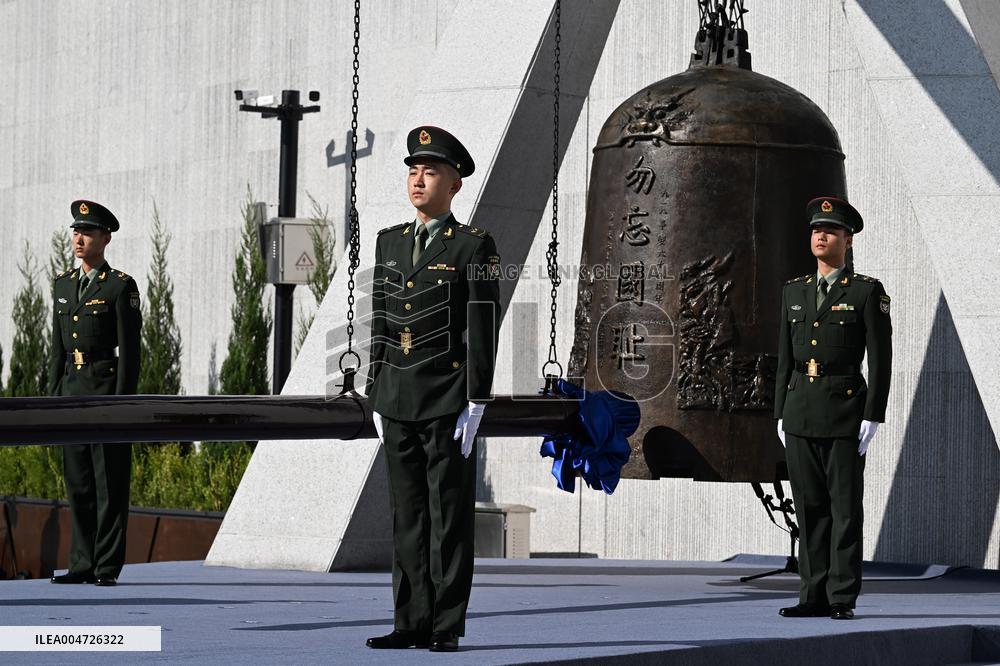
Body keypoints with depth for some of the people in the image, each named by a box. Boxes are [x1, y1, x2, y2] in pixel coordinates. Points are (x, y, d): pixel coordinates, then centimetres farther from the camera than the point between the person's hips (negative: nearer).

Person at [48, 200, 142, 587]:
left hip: (107, 387, -6)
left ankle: (108, 566, -1)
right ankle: (83, 564, 11)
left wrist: (122, 401, -14)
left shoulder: (121, 287, -5)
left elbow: (130, 349, -8)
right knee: (78, 482, 7)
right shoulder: (63, 285, 14)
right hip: (72, 391, 6)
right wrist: (54, 395, 11)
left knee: (110, 482, -3)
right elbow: (58, 348, 17)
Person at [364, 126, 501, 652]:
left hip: (449, 401, -5)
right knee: (408, 515, 7)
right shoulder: (390, 243, 13)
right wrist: (376, 400, 11)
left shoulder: (474, 247, -4)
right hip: (397, 400, 6)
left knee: (450, 515, -2)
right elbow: (380, 325, 14)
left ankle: (447, 626, 2)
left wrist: (475, 405, -13)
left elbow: (483, 329, -8)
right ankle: (413, 622, 11)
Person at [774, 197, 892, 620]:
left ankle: (843, 598, 1)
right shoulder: (794, 292, 13)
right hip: (800, 409, 5)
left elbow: (881, 359, -5)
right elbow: (785, 358, 15)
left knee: (845, 506, -2)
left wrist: (872, 417, -12)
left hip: (845, 410, -5)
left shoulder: (867, 292, -2)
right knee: (809, 506, 6)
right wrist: (781, 414, 9)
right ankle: (814, 595, 9)